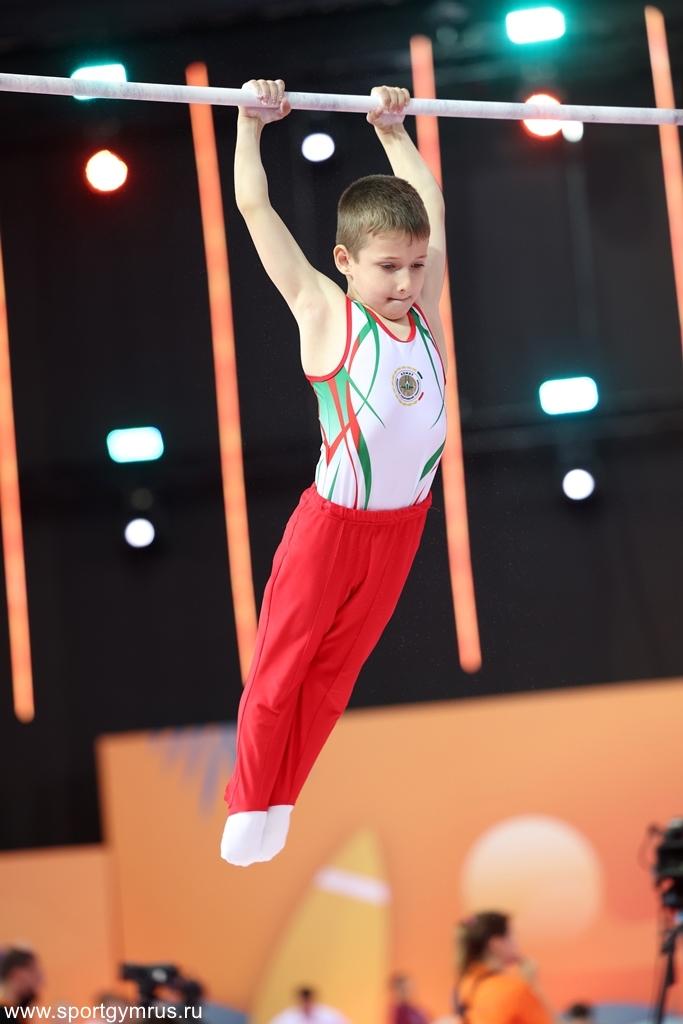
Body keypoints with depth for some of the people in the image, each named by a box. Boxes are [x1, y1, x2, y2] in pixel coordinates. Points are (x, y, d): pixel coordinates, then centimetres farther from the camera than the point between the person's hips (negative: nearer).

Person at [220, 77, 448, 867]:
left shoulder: (426, 308, -1)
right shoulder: (321, 313, -11)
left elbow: (430, 208, 13)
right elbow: (256, 209, -7)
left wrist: (394, 132, 19)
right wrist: (252, 126, 0)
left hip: (404, 525, 4)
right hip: (333, 525, -4)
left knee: (336, 669, 14)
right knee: (280, 667, 5)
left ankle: (280, 801, 25)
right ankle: (248, 804, 19)